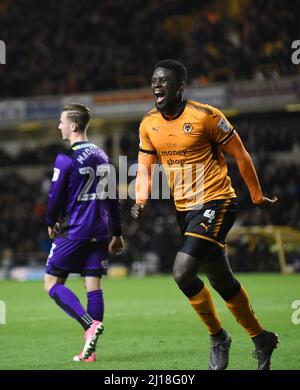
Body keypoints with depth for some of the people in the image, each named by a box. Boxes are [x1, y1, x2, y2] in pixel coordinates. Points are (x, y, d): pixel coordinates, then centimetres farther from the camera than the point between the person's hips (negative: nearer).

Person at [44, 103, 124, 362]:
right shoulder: (102, 156, 12)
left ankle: (90, 324, -17)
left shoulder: (66, 159, -11)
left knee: (52, 282, 2)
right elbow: (113, 197, 16)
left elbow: (55, 197, -8)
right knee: (93, 285, 4)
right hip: (100, 231, 7)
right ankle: (90, 350, 1)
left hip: (74, 231, -7)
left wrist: (51, 223, 11)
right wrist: (117, 233, 21)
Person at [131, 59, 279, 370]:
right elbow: (145, 169, 10)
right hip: (184, 209, 7)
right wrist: (140, 201, -9)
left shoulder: (206, 116, -14)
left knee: (182, 272, -21)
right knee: (223, 282, 12)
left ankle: (217, 337, -1)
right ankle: (261, 339, 30)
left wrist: (257, 196, 3)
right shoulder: (148, 125, 4)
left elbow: (240, 155, -5)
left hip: (216, 203, -6)